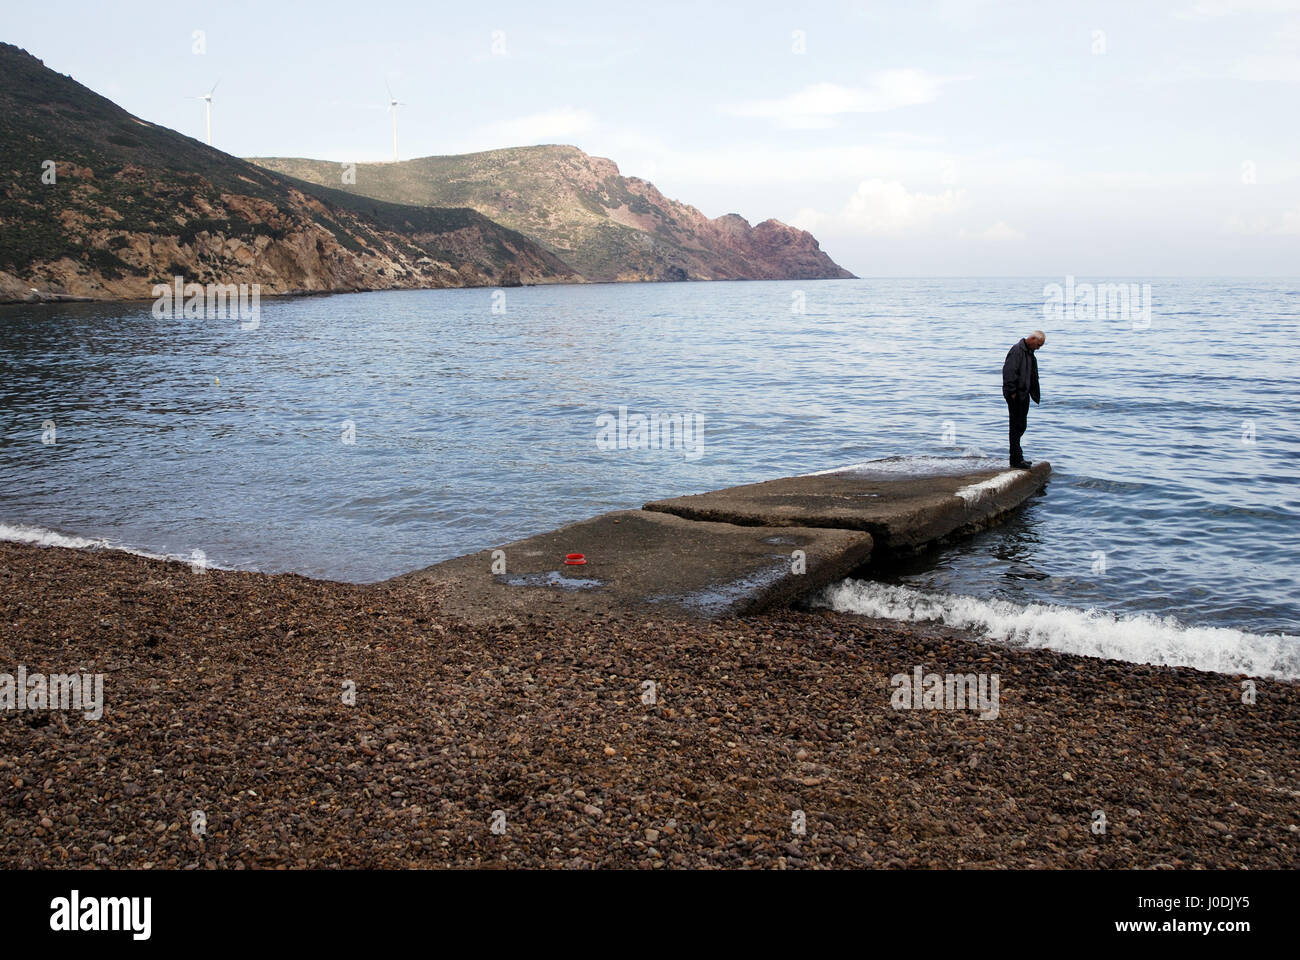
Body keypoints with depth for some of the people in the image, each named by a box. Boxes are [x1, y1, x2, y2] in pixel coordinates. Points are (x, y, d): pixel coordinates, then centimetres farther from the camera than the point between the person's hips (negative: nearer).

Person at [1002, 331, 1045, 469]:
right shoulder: (1017, 350, -15)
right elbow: (1008, 371, -21)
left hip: (1024, 394, 10)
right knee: (1016, 426, -7)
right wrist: (1012, 391, -22)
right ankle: (1016, 460, -4)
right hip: (1016, 396, -10)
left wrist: (1035, 395, 21)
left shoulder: (1030, 353, 17)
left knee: (1021, 426, 13)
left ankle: (1018, 458, 21)